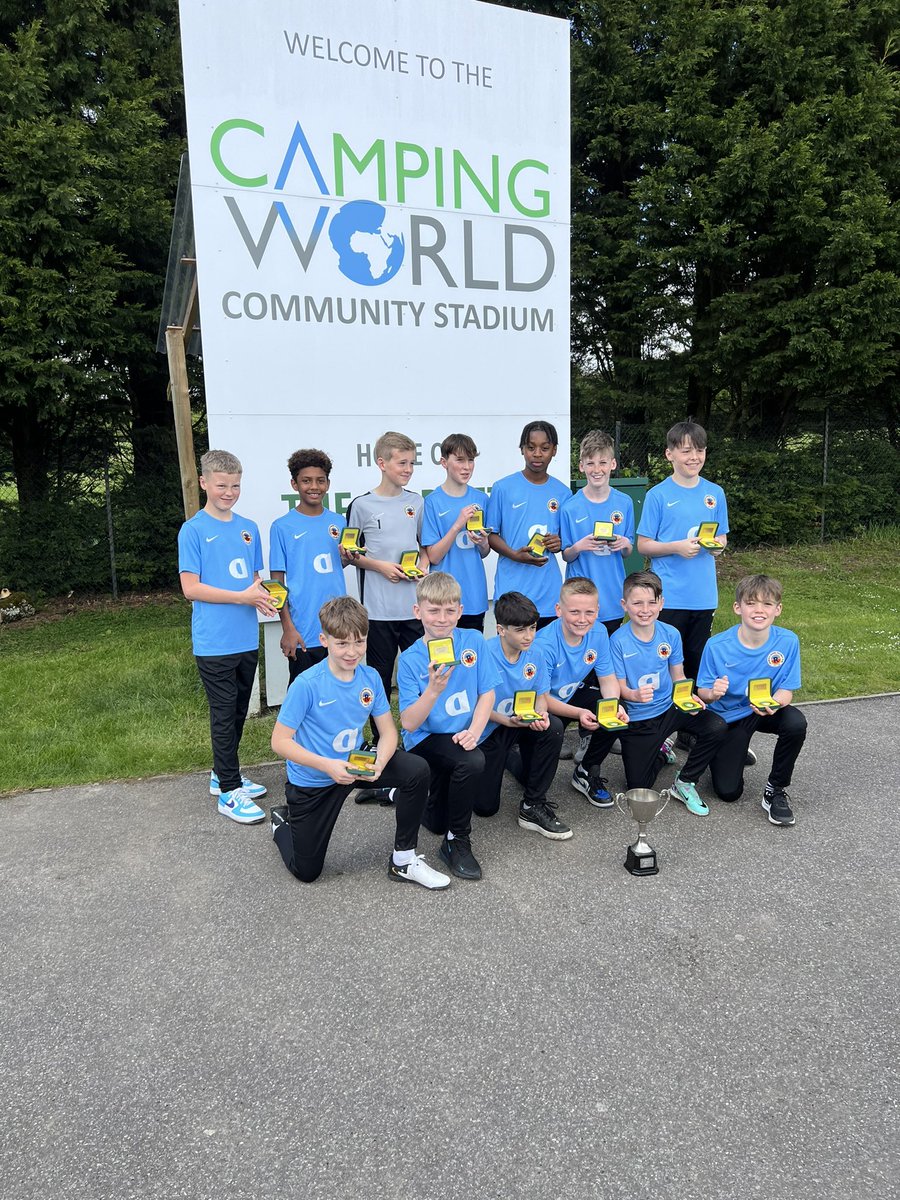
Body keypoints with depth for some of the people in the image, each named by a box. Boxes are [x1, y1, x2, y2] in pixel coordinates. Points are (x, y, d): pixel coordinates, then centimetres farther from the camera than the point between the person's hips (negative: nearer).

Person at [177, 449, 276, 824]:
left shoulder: (248, 528, 10)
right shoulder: (193, 530, -7)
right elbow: (191, 588, -12)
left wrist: (263, 595, -6)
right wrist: (242, 597, -18)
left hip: (246, 639, 6)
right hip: (214, 642, -6)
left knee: (238, 712, 16)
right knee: (224, 715, 1)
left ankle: (223, 774, 33)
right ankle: (229, 792, 12)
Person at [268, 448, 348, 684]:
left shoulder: (338, 522, 8)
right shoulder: (282, 527, -4)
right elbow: (277, 582, -4)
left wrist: (347, 556, -5)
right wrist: (287, 628, -10)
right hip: (304, 633, -4)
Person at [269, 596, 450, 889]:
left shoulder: (371, 678, -11)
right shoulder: (306, 684, -25)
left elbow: (388, 732, -6)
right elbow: (279, 741, -23)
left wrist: (379, 764, -27)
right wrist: (328, 766, -33)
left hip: (355, 762, 4)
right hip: (312, 780, -3)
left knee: (417, 771, -20)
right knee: (306, 872, 7)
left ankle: (404, 860, -2)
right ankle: (283, 821, 41)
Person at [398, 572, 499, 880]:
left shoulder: (473, 641, -6)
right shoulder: (410, 659, -14)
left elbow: (487, 693, -4)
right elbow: (409, 724, -19)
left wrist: (474, 731, -19)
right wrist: (433, 690, -34)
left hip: (459, 739, 4)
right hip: (426, 740, -4)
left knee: (436, 822, 6)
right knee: (473, 762, -34)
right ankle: (457, 841, -12)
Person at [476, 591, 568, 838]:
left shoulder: (534, 654, -10)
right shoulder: (485, 654, -24)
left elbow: (541, 695, -1)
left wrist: (541, 715, -24)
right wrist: (508, 721, -31)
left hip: (524, 724, 4)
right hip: (487, 730, -3)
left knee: (554, 727, -29)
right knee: (485, 807, -2)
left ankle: (533, 807, -14)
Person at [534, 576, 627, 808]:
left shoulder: (599, 633, -12)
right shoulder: (544, 644, -29)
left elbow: (607, 678, -4)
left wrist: (614, 705, -26)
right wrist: (578, 713, -40)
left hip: (575, 695, 5)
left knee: (617, 716, -23)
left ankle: (586, 774, 1)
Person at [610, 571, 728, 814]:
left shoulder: (671, 634, -5)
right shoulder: (618, 641, -15)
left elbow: (678, 677, 4)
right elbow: (619, 687, -12)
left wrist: (688, 698, -17)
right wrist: (635, 695, -35)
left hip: (669, 709, 3)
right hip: (637, 718, -2)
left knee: (716, 728, -24)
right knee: (638, 786, -4)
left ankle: (684, 784, -1)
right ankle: (660, 752, 31)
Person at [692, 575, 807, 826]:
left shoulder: (787, 641, -18)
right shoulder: (717, 646, -22)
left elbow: (786, 690, -11)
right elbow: (702, 692, -13)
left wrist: (775, 703, -35)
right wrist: (713, 693, -38)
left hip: (767, 711, 1)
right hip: (727, 716, -1)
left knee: (796, 723, -34)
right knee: (728, 792, -5)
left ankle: (776, 789, -8)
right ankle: (734, 751, 33)